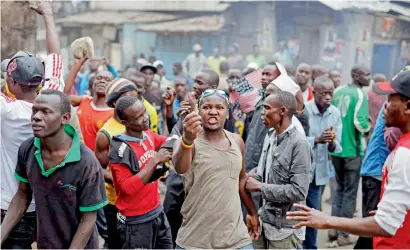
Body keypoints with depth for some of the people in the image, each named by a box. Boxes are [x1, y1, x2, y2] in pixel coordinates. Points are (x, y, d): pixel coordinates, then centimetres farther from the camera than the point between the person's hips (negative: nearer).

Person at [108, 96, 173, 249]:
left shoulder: (148, 135, 0)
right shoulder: (120, 149, -19)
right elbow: (128, 187, -23)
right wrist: (155, 161, -23)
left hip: (158, 212, 7)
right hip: (136, 222, -7)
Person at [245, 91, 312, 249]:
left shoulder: (299, 143, -18)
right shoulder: (270, 136, 5)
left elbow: (298, 191, -23)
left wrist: (259, 187, -17)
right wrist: (249, 178, -4)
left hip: (285, 228, -7)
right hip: (264, 221, 7)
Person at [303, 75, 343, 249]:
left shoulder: (335, 113, 1)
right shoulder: (303, 110, -12)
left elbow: (337, 148, 1)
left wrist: (332, 143, -21)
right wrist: (317, 139, -30)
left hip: (319, 172, 4)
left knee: (313, 213, 15)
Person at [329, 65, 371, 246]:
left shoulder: (338, 91, 6)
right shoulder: (360, 94, -14)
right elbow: (360, 122, -23)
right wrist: (368, 126, -4)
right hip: (352, 150, -7)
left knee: (340, 187, 20)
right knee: (350, 192, 4)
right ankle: (343, 234, 9)